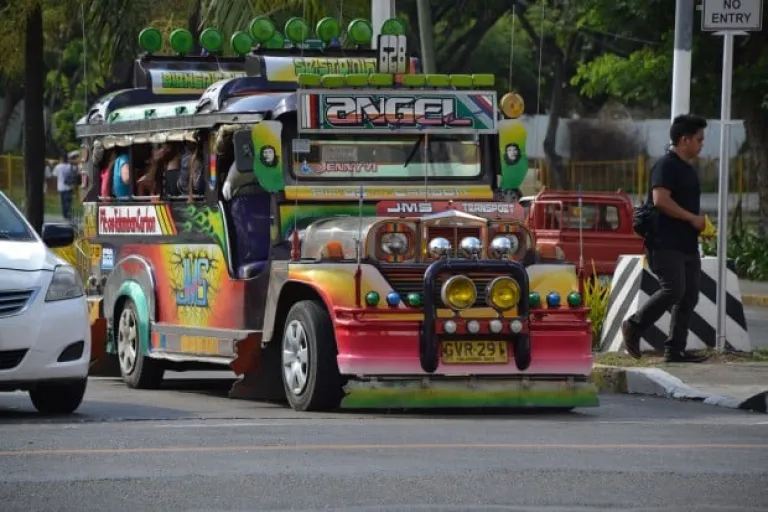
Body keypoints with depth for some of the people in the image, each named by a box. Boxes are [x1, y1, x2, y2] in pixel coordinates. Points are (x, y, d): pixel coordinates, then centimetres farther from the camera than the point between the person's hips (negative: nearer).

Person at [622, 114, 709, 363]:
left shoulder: (689, 170, 21)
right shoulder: (666, 166, -10)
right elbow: (661, 200, -22)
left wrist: (701, 224, 13)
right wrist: (692, 219, -17)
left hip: (687, 244, 10)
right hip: (666, 244, -10)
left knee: (689, 297, 3)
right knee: (673, 289, -19)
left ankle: (675, 350, 6)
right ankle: (634, 326, -2)